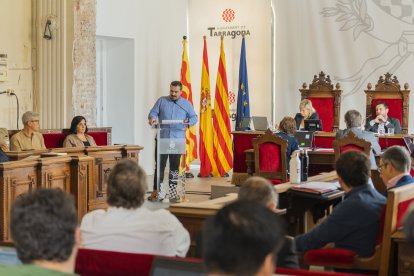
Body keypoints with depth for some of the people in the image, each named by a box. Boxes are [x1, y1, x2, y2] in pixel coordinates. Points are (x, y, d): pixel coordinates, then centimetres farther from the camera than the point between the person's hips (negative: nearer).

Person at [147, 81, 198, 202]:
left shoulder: (187, 104, 10)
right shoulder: (162, 101, 9)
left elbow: (194, 117, 6)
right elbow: (153, 112, 5)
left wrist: (189, 121, -17)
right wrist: (152, 118, -19)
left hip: (178, 140, 1)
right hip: (162, 138, 0)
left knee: (174, 167, 5)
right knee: (159, 165, -2)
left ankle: (172, 192, 12)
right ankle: (157, 192, 2)